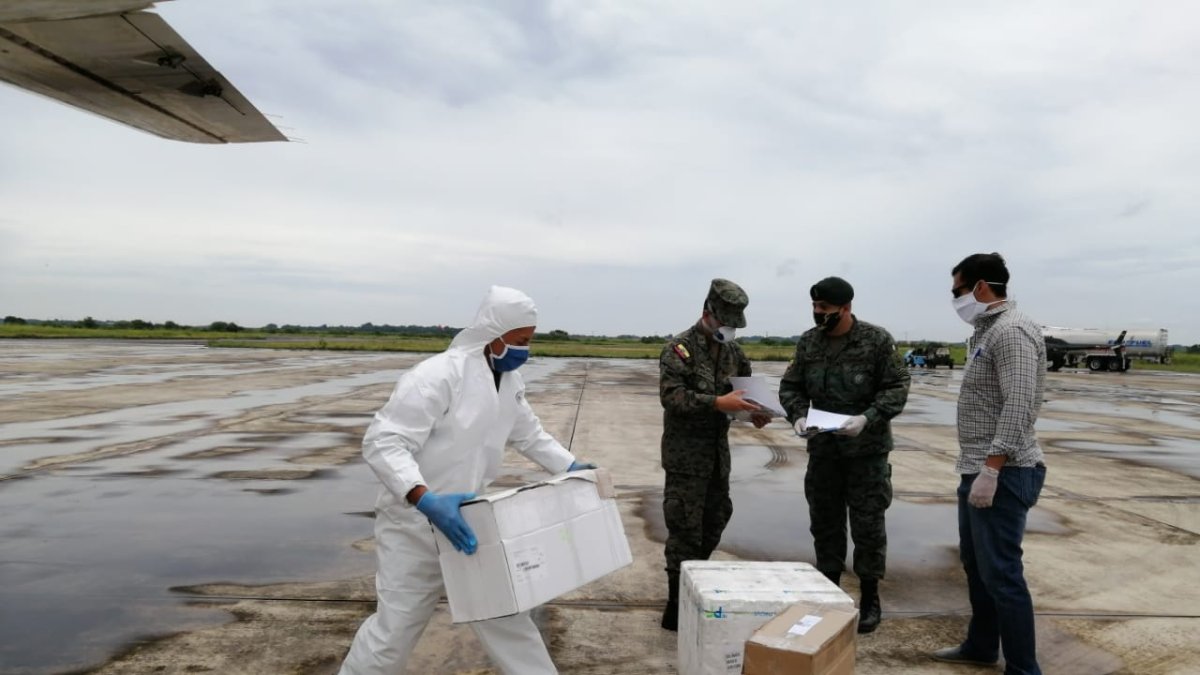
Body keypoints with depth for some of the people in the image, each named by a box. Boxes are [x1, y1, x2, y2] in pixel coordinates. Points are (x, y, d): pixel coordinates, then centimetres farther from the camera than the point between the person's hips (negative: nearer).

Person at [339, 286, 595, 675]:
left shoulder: (509, 380, 1)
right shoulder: (437, 376, -25)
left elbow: (529, 435, 16)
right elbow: (382, 443, -30)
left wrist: (570, 466, 5)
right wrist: (424, 499, -42)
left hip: (466, 519, 7)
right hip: (415, 524, -7)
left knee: (504, 615, 16)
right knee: (395, 628, 7)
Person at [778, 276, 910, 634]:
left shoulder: (877, 340, -9)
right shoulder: (808, 342, 3)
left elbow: (897, 387, -9)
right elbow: (790, 386, 7)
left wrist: (868, 419, -24)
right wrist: (798, 416, -12)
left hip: (867, 450, -4)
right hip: (822, 448, 4)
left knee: (868, 525, 4)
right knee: (824, 523, 12)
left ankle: (870, 600, 20)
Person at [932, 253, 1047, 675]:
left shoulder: (1012, 331, -15)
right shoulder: (987, 331, 15)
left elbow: (1018, 409, -23)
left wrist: (990, 471, -25)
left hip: (1002, 473, -10)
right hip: (978, 470, 10)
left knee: (1000, 572, -4)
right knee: (975, 562, 19)